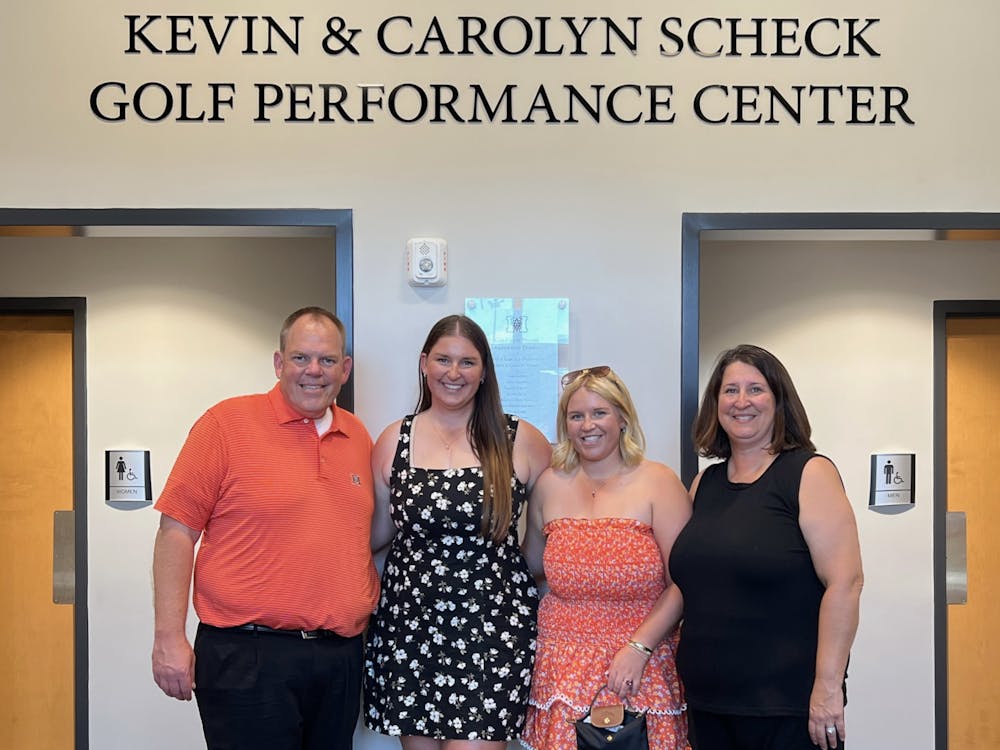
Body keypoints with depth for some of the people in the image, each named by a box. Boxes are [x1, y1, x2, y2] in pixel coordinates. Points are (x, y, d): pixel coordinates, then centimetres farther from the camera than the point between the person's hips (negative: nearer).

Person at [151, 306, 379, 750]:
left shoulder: (358, 437, 11)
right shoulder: (228, 422, -4)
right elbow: (176, 530, -7)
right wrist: (169, 638, -12)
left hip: (341, 659, 5)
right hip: (248, 658, -5)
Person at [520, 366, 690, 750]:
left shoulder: (658, 483, -4)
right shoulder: (551, 485, 6)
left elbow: (682, 583, -9)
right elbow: (533, 564, 21)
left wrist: (638, 648, -16)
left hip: (641, 668, -2)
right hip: (564, 671, 2)